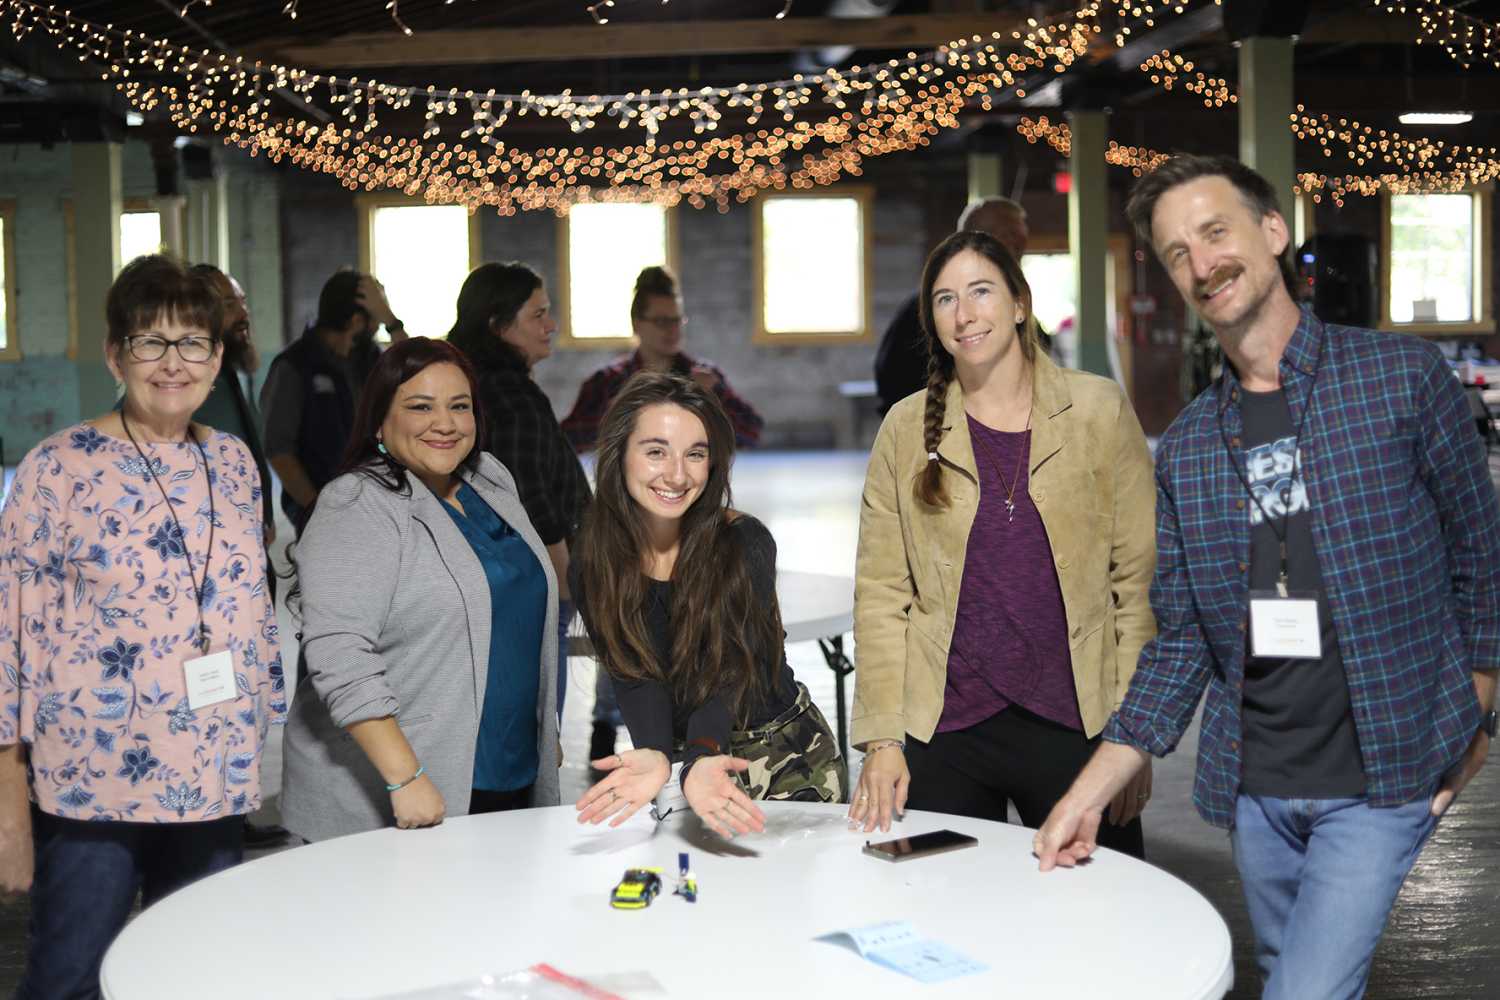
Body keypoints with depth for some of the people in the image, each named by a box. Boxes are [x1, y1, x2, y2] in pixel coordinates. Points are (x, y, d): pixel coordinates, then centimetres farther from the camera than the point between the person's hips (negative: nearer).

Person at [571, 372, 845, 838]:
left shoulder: (746, 543, -18)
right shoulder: (593, 564, -11)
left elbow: (730, 672, -26)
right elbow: (636, 678, -18)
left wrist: (699, 759, -45)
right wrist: (656, 757, -40)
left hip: (791, 760, -1)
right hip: (682, 753, 2)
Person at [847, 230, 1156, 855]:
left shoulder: (1099, 410, 2)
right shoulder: (906, 429, 5)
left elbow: (1139, 577, 0)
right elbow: (880, 592, 3)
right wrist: (881, 738, -5)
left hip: (1076, 724, -1)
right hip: (945, 731, 1)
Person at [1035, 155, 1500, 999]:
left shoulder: (1403, 375, -5)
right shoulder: (1186, 446, 5)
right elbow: (1182, 640, 5)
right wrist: (1093, 789, -3)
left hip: (1383, 775, -4)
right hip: (1253, 786, 4)